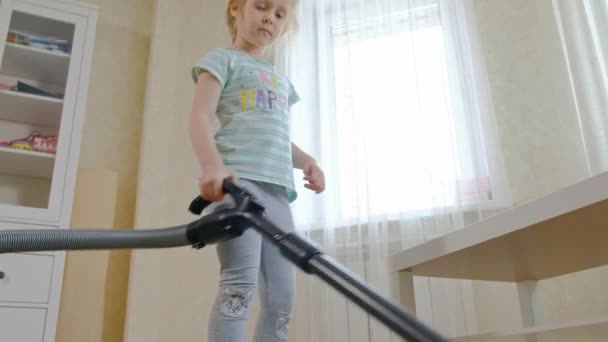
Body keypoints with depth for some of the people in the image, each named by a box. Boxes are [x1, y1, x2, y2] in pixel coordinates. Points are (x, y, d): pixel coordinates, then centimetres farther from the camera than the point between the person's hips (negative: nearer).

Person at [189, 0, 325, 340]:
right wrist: (212, 164, -24)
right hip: (237, 182, -7)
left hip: (278, 189, 7)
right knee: (240, 282, -19)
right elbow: (201, 117, -5)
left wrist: (307, 161, 10)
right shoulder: (223, 59, 10)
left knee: (282, 294, 3)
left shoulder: (281, 80, 30)